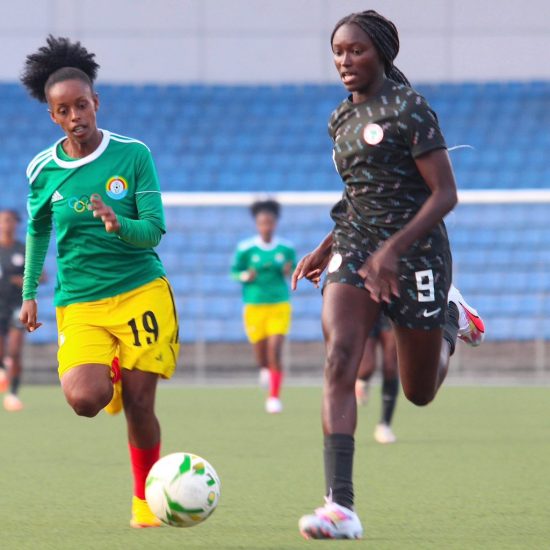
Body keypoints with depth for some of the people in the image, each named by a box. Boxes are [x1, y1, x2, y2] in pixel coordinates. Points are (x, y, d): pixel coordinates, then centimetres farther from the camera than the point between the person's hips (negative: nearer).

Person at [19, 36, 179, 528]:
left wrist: (120, 225, -27)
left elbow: (154, 229, -6)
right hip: (79, 303, 1)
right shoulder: (43, 170, 2)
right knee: (84, 398, -22)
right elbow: (37, 232, 19)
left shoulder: (134, 155, -4)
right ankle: (109, 375, 17)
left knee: (139, 405, -6)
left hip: (142, 293, -1)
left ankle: (145, 498, 19)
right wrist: (30, 293, 17)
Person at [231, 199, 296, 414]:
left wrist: (289, 272, -11)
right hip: (254, 306, 0)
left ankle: (274, 397, -5)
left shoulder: (286, 248, 0)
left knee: (275, 351, -14)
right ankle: (266, 370, 43)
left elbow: (293, 269, 12)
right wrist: (245, 276, -17)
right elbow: (234, 272, 4)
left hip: (279, 305, 0)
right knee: (261, 358, 5)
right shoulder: (245, 248, -4)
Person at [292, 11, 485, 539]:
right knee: (339, 359, -20)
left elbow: (444, 194, -16)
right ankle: (341, 506, -28)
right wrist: (325, 248, 14)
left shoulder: (409, 110, -12)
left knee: (420, 393, 9)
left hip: (415, 254, -5)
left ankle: (451, 319, 44)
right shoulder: (341, 118, 10)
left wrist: (393, 249, -25)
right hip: (356, 248, 5)